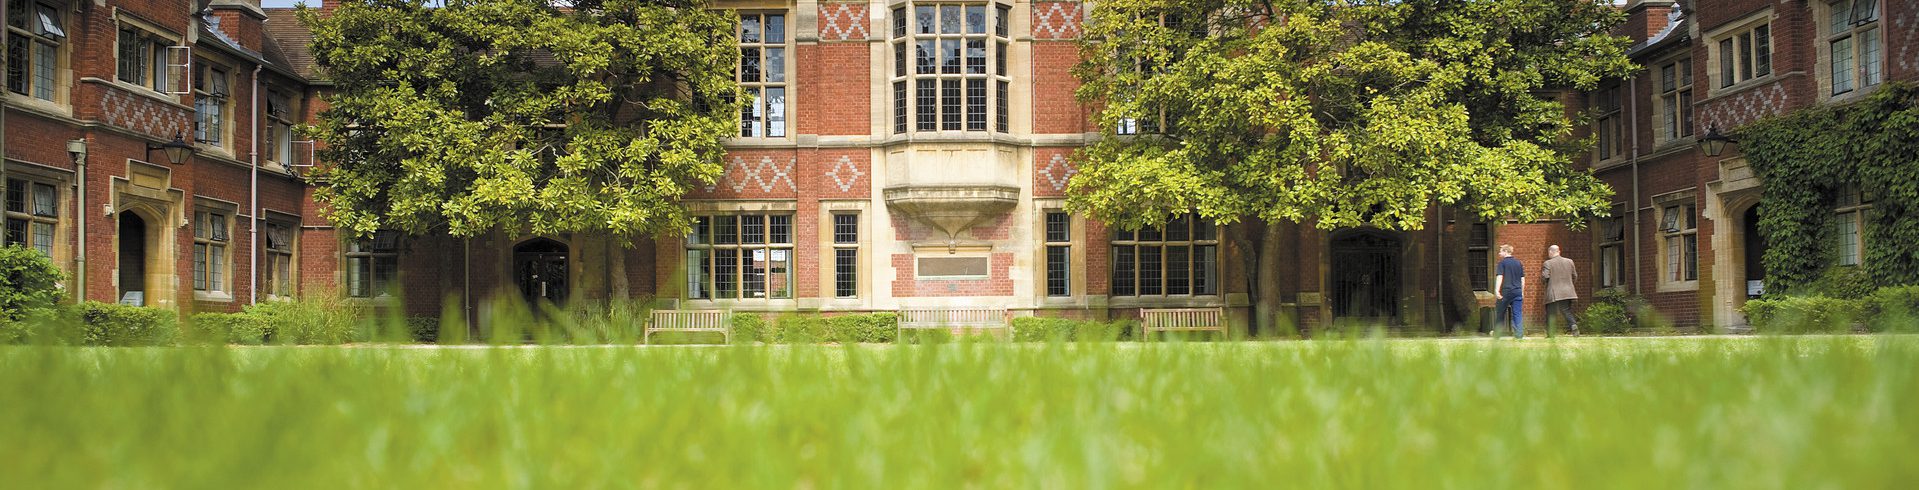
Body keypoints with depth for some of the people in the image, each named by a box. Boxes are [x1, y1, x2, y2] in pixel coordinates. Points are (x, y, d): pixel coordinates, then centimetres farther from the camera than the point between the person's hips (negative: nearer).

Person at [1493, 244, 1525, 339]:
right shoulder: (1518, 263, 11)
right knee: (1517, 314, 3)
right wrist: (1522, 292, 21)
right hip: (1517, 291, 4)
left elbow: (1499, 277, -14)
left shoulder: (1502, 263, -5)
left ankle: (1497, 333, 17)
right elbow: (1523, 279, 14)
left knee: (1500, 313, 9)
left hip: (1506, 292, -4)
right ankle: (1519, 334, -4)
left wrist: (1497, 290, -17)